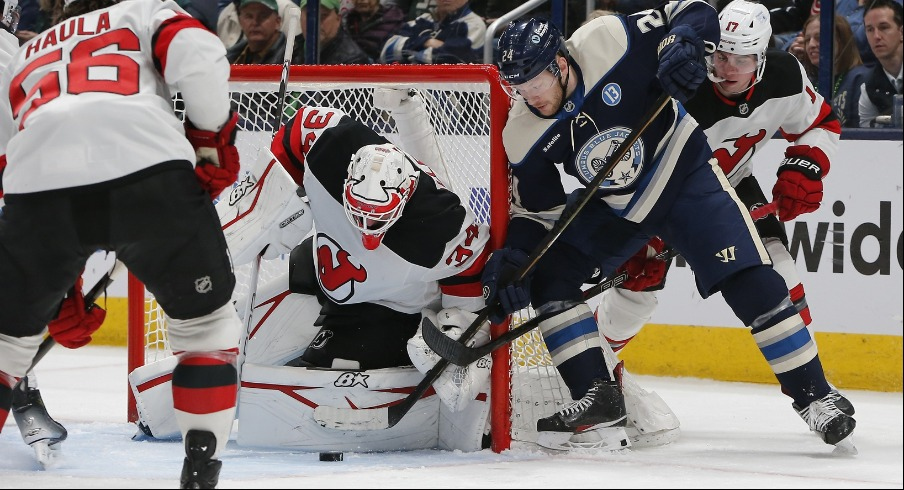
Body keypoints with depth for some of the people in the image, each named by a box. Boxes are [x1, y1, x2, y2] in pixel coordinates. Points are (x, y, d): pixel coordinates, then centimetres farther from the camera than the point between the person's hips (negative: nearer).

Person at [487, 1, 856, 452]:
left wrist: (681, 45, -38)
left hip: (684, 175, -4)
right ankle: (599, 401, -4)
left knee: (750, 282, -15)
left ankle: (814, 395, -4)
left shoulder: (608, 42, -28)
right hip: (613, 207, 4)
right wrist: (511, 258, -21)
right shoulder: (522, 137, -17)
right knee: (549, 279, -9)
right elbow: (538, 209, -5)